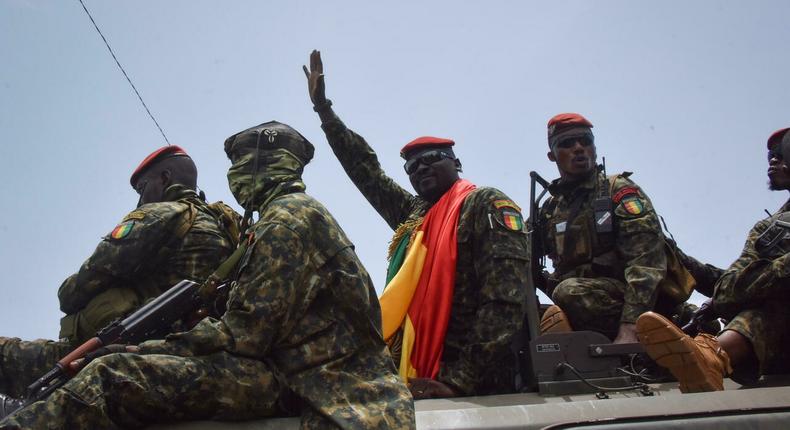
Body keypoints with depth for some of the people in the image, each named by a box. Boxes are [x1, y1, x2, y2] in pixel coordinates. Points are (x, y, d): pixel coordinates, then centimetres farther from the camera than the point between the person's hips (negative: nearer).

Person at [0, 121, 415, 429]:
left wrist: (150, 349, -7)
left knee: (113, 378, -21)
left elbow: (246, 334, -16)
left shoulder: (286, 218, -7)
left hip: (286, 378, -10)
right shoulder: (304, 212, 26)